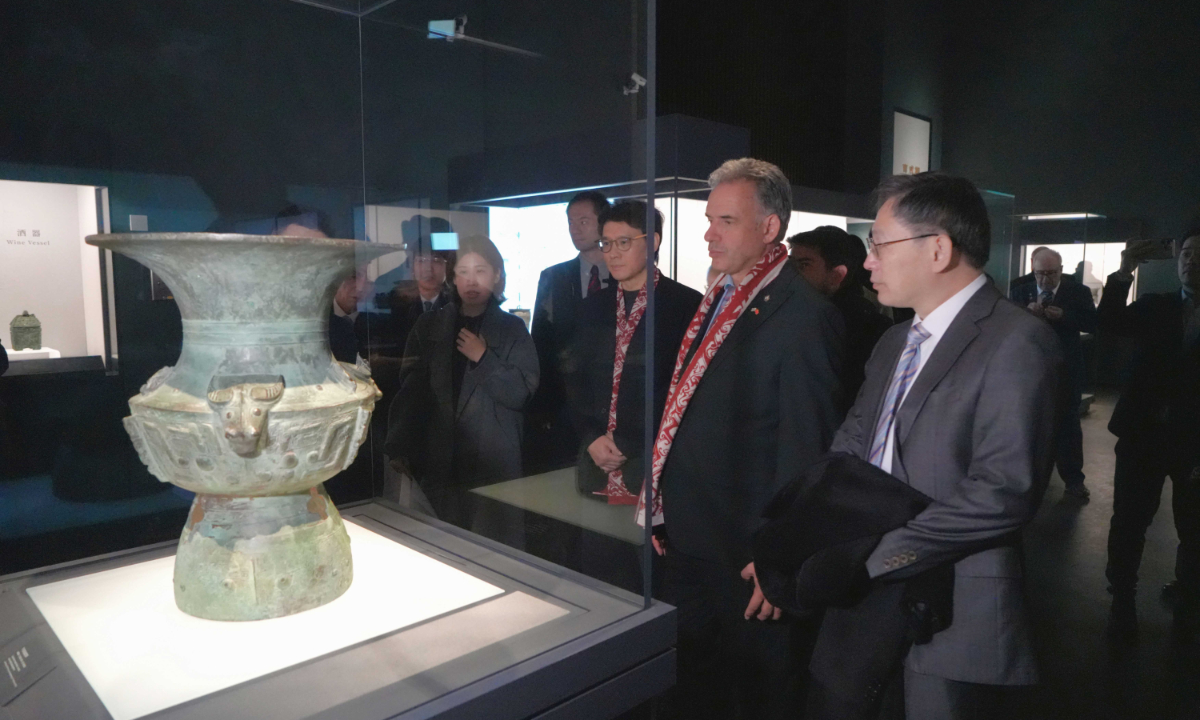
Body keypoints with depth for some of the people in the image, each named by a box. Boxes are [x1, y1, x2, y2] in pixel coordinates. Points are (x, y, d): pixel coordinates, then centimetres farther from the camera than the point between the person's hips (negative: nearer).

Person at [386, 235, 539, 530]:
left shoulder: (512, 329, 6)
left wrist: (483, 358, -11)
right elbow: (410, 390, 7)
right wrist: (400, 450, 3)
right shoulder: (428, 326, 11)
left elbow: (522, 392, -1)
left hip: (494, 464, -1)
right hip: (438, 462, 2)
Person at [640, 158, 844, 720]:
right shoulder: (716, 300, 8)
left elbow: (805, 447, -19)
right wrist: (665, 515, 13)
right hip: (688, 544, 8)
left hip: (746, 558, -7)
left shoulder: (803, 315, -18)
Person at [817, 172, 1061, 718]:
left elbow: (1003, 492, -22)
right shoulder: (894, 343, 13)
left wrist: (862, 556, -21)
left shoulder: (1017, 342, -14)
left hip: (953, 615, -7)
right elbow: (847, 452, 8)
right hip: (866, 598, 7)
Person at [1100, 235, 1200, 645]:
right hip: (1144, 433, 1)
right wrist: (1124, 273, -21)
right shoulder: (1156, 306, 6)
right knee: (1129, 522, 4)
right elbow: (1110, 324, -10)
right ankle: (1122, 604, 16)